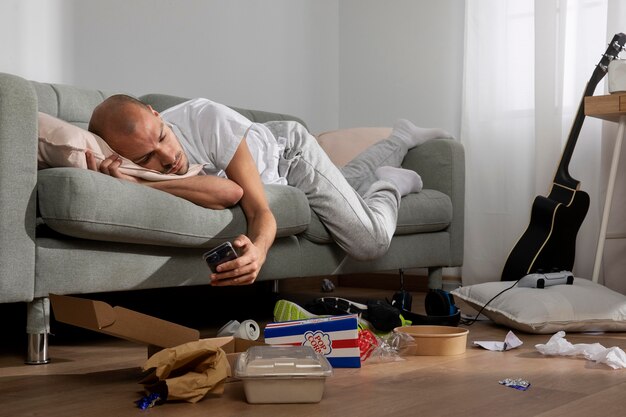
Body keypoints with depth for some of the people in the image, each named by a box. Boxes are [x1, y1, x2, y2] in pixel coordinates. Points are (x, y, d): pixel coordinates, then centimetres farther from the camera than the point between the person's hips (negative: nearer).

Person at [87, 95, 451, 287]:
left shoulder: (208, 118, -43)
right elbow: (229, 194, -49)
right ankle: (401, 140, 56)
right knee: (350, 184, 28)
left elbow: (261, 210, -40)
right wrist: (132, 185, -60)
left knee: (371, 241, -9)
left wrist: (258, 250, -63)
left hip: (289, 148, -4)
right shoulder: (135, 155, -33)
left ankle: (392, 181, 22)